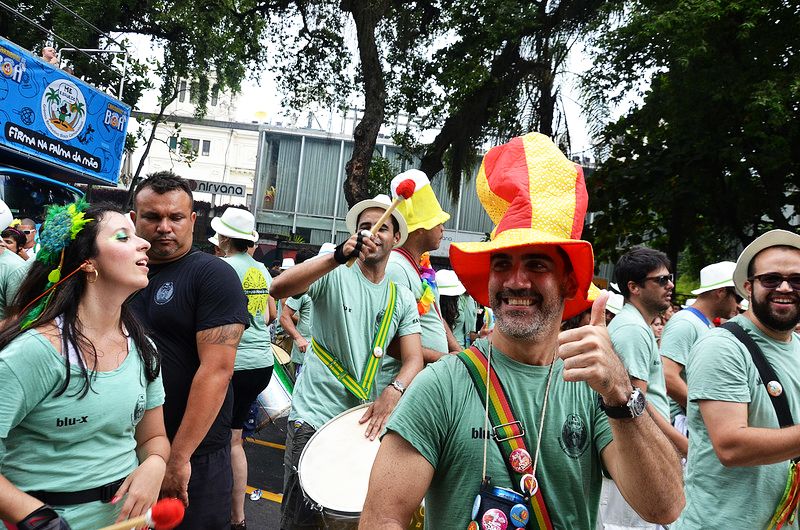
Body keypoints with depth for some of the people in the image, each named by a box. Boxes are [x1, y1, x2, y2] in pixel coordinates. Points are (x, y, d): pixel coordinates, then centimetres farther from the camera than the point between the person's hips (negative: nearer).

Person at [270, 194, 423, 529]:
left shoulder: (402, 299, 7)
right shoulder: (333, 275, -3)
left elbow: (413, 358, -2)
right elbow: (278, 288, -22)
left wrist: (393, 391, -23)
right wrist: (338, 257, -34)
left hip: (368, 422, 4)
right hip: (314, 416, -3)